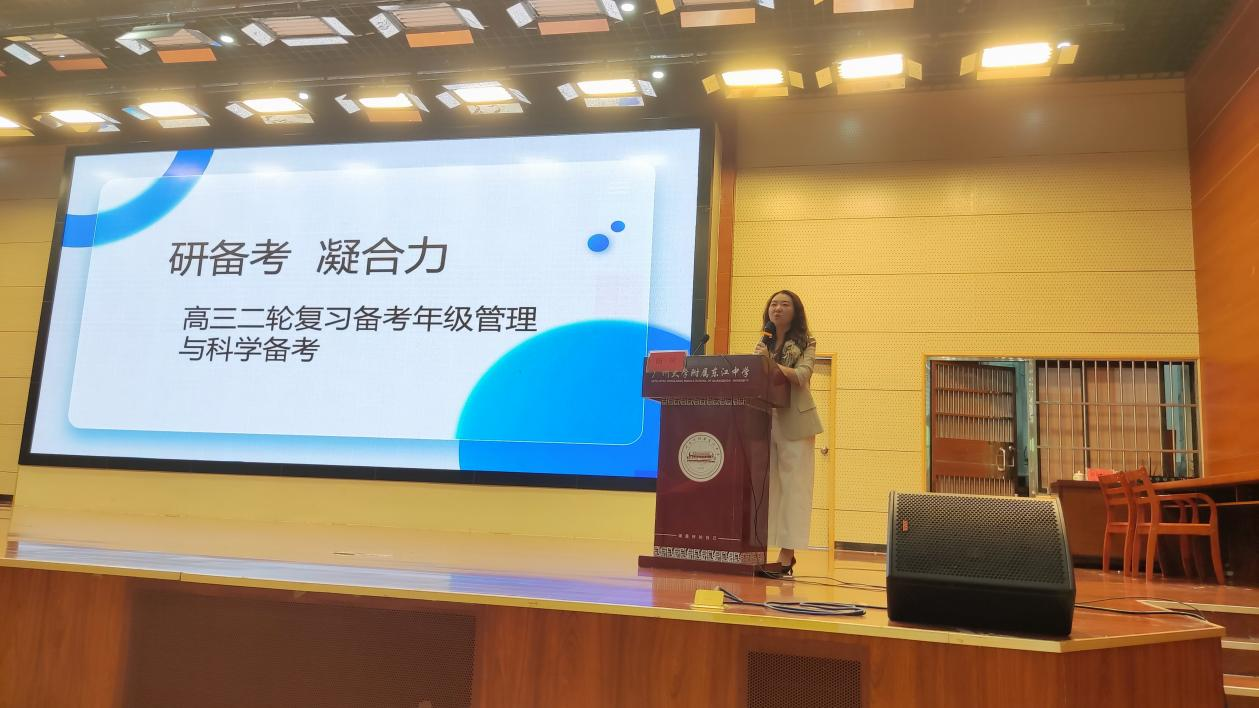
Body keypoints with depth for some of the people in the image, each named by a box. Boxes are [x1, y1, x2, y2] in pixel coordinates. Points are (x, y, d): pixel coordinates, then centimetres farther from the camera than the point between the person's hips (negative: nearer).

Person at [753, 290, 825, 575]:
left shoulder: (806, 343, 5)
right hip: (764, 419, 4)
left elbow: (801, 376, -11)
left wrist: (771, 364, -22)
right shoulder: (763, 344, 17)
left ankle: (786, 555, -7)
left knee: (792, 485, -6)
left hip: (793, 421, -4)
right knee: (765, 484, 2)